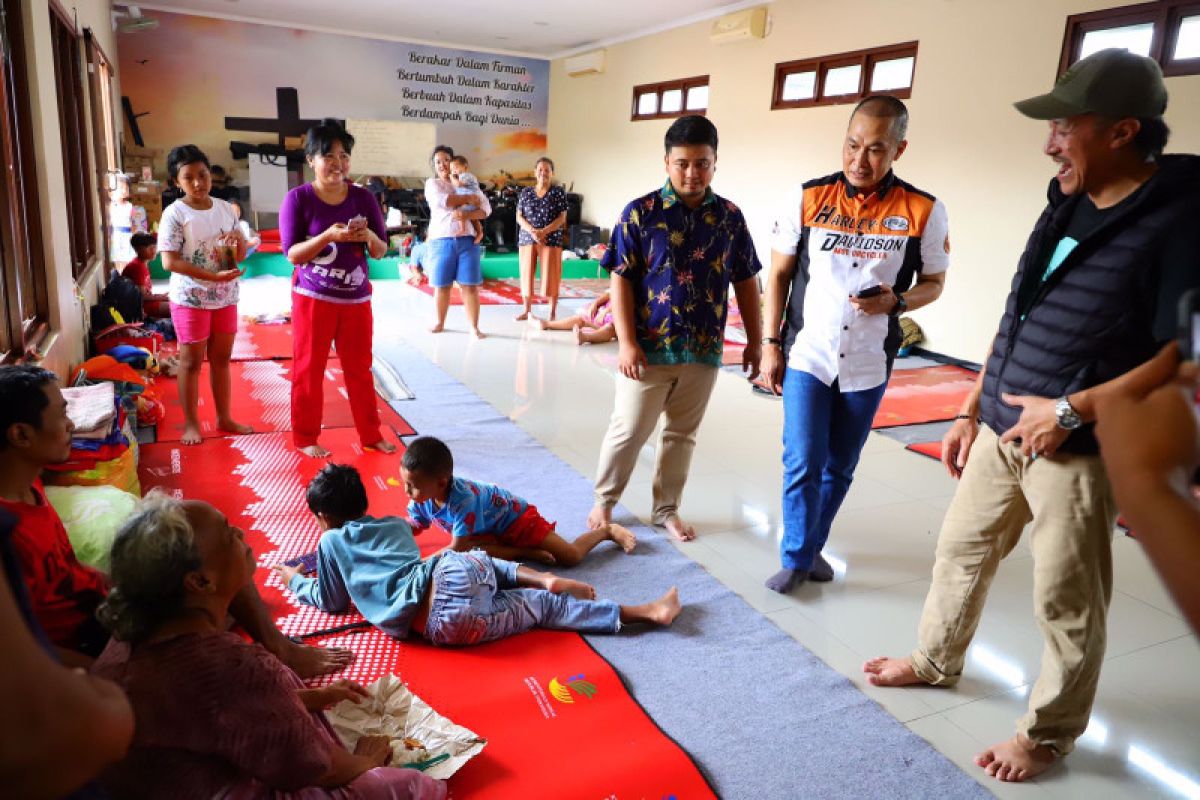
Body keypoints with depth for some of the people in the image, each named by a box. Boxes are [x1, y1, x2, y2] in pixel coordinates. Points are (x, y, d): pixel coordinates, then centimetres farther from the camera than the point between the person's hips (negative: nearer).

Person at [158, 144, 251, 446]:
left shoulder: (225, 208, 4)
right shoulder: (175, 213, -11)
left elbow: (241, 256, 8)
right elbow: (169, 262, -17)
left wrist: (239, 241, -15)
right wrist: (214, 276, -24)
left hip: (226, 297, 5)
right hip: (190, 299, -5)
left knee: (221, 358, 13)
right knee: (192, 361, 4)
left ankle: (224, 417, 25)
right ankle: (191, 422, 16)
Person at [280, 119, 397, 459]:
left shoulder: (363, 197, 1)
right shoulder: (298, 198, -7)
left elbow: (381, 251, 4)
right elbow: (292, 253, -12)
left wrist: (369, 236, -18)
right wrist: (330, 235, -25)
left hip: (357, 299, 3)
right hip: (313, 299, -3)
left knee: (360, 369, 12)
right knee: (309, 369, 7)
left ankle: (371, 434, 24)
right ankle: (305, 437, 21)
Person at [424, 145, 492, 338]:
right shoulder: (432, 183, 8)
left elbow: (486, 209, 2)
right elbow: (441, 200, -15)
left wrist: (466, 215, -15)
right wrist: (468, 199, -7)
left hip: (467, 240, 1)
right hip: (441, 241, -1)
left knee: (470, 286, -3)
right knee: (442, 285, 7)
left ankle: (474, 327, 1)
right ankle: (440, 323, 22)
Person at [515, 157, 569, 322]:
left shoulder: (559, 192, 0)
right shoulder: (525, 192, 8)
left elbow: (562, 218, -5)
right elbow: (519, 217, 4)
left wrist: (543, 232, -17)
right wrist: (532, 231, -13)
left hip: (551, 240, -3)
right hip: (527, 239, 3)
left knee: (551, 276, -3)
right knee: (527, 274, 5)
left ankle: (552, 313, 6)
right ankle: (526, 311, 16)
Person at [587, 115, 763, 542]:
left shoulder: (729, 216, 3)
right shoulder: (640, 213, -7)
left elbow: (746, 281, 9)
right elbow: (621, 280, -8)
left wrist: (755, 340, 9)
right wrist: (627, 343, -14)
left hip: (704, 349, 3)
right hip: (649, 348, -3)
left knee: (682, 434, 15)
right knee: (628, 431, 7)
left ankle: (667, 508, 32)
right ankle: (604, 502, 27)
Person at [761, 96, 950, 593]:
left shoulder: (924, 212, -4)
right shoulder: (808, 197, -3)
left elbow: (934, 283, 6)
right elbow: (779, 274, 3)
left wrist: (896, 301, -16)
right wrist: (771, 344, 0)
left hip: (868, 365, 1)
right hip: (807, 356, -1)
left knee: (839, 468, 12)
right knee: (802, 463, -3)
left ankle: (812, 546, 31)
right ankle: (797, 559, 14)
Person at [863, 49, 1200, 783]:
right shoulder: (1066, 208, 9)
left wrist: (1071, 409, -21)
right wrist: (971, 412, 13)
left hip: (1077, 449, -7)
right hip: (1002, 431, 7)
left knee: (1067, 601, 7)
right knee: (962, 550, 20)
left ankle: (1049, 733, 29)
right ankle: (936, 660, 42)